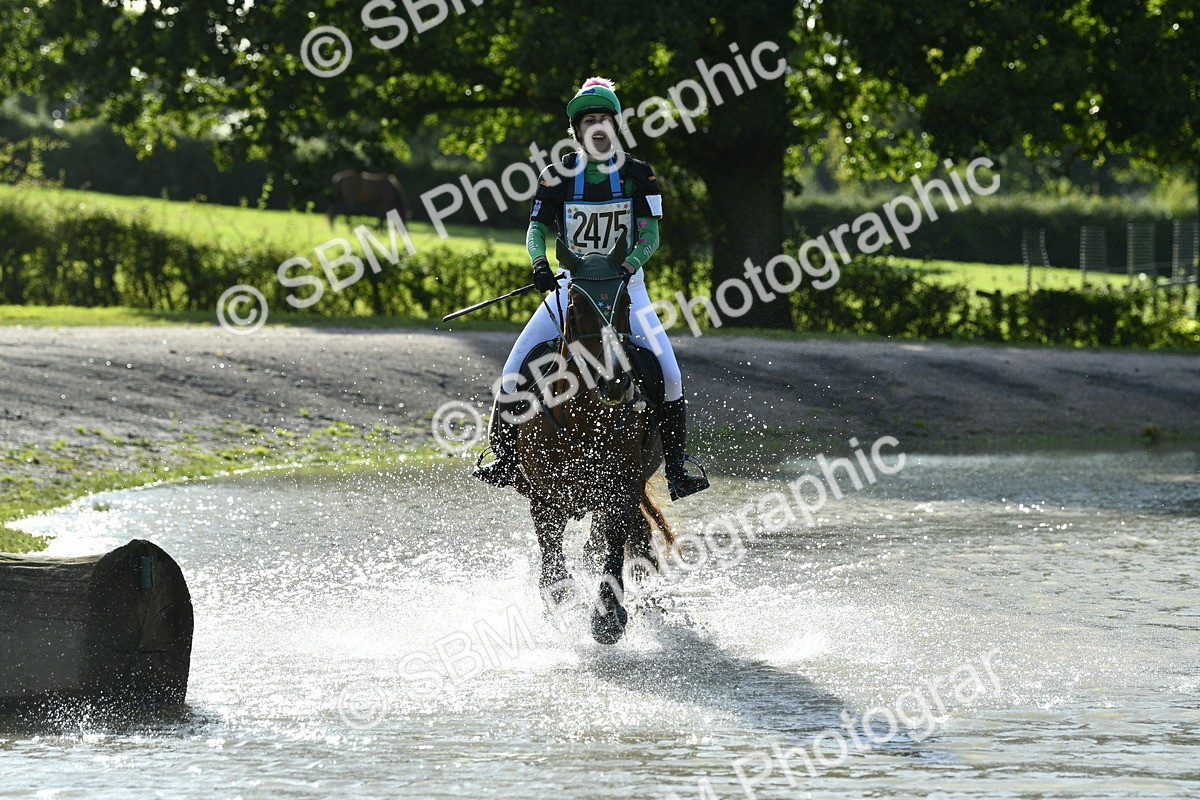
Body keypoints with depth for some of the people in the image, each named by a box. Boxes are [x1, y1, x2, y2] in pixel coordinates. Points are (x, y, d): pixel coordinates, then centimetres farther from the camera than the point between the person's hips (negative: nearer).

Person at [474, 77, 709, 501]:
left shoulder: (637, 174, -2)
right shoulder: (558, 176, -1)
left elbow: (650, 234, -6)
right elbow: (537, 229, -1)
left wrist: (629, 265, -26)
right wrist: (540, 264, -22)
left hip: (626, 286, 0)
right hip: (571, 284, 1)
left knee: (668, 373, -17)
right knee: (516, 367, -13)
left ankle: (677, 464, -6)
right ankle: (503, 457, 3)